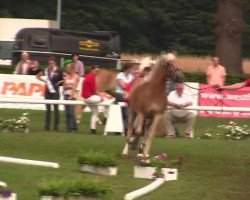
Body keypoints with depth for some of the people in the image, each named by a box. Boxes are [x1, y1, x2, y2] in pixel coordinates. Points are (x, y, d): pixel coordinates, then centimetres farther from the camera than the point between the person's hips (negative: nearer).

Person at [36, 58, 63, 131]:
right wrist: (43, 80, 4)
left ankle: (56, 126, 3)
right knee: (48, 109, 7)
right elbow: (38, 76, 15)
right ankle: (47, 125, 11)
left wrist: (59, 82, -10)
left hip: (55, 91, -3)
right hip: (48, 91, 3)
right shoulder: (46, 70, 4)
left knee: (56, 108, -1)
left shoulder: (58, 71, -5)